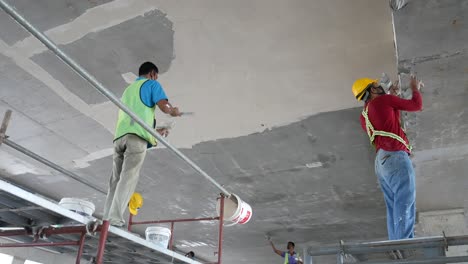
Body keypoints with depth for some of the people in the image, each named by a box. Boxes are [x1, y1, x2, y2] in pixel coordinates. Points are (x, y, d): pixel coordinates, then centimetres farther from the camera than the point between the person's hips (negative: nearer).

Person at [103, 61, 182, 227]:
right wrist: (174, 111, 18)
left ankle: (107, 218, 1)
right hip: (136, 136, -7)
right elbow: (164, 106, -4)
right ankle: (115, 219, -17)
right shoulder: (152, 84, 13)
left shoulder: (128, 89, 35)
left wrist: (155, 131, 43)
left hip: (120, 135, 7)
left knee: (116, 179, 6)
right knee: (128, 178, -11)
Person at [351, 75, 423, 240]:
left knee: (394, 208, 6)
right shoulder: (382, 100, 2)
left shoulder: (364, 116, 23)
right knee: (406, 205, -13)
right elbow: (416, 105, 6)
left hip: (381, 162, 8)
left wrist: (393, 97, 35)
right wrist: (415, 88, 25)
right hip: (395, 156, -8)